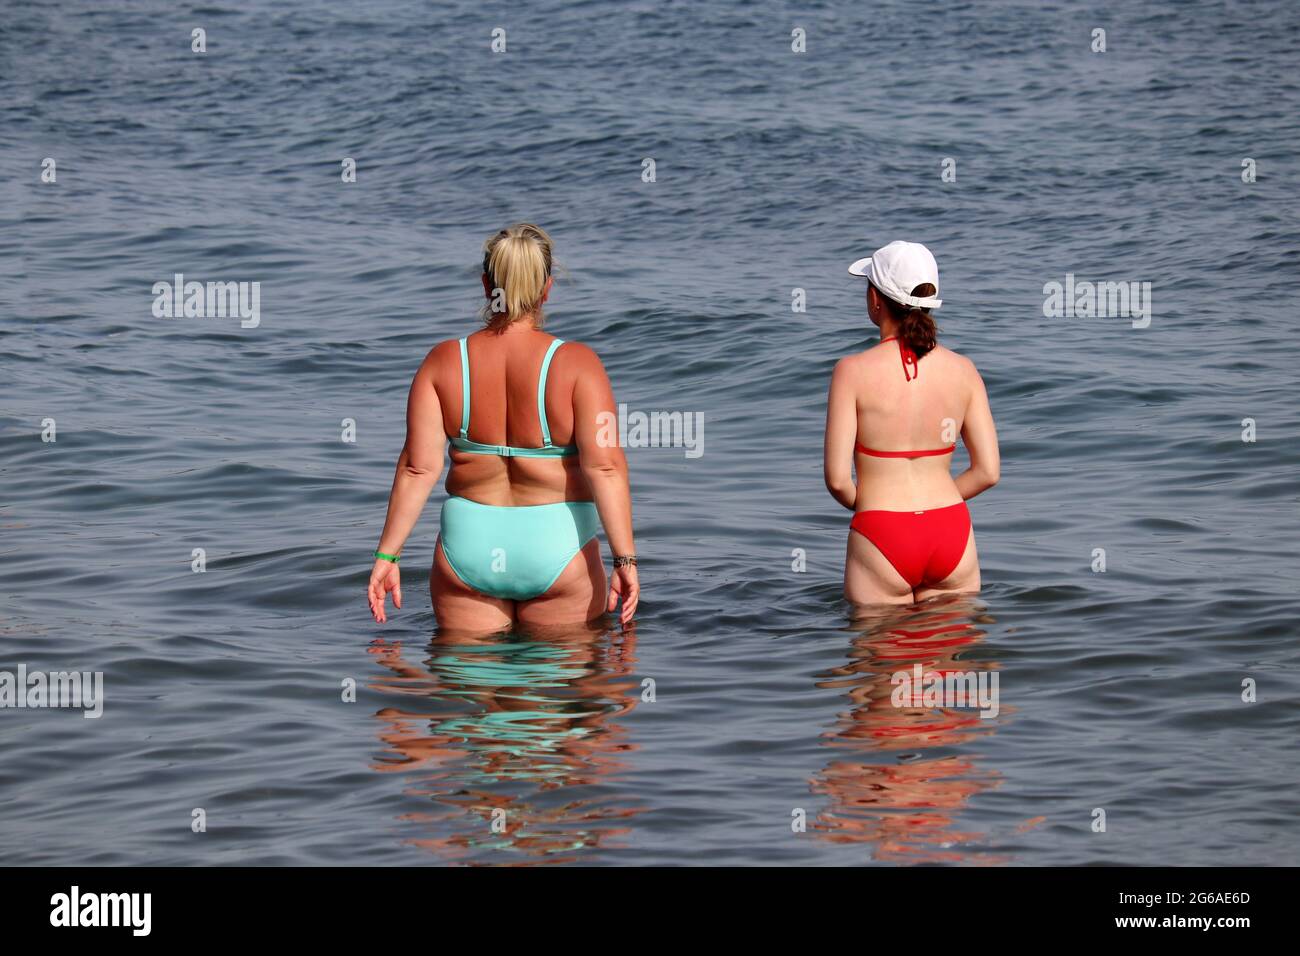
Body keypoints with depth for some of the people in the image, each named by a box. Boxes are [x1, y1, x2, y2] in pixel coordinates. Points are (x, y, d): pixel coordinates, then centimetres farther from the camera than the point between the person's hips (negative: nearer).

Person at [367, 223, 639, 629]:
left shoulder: (443, 361, -3)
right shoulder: (576, 363, -9)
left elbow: (419, 467, -6)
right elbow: (604, 466, -16)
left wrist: (388, 554, -1)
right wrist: (625, 558, -14)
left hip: (467, 546, 2)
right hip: (556, 550, -2)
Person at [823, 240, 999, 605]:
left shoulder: (854, 371, -9)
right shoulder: (963, 370, 2)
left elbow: (837, 479, -10)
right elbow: (988, 472, 2)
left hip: (882, 536, -3)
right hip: (951, 531, 3)